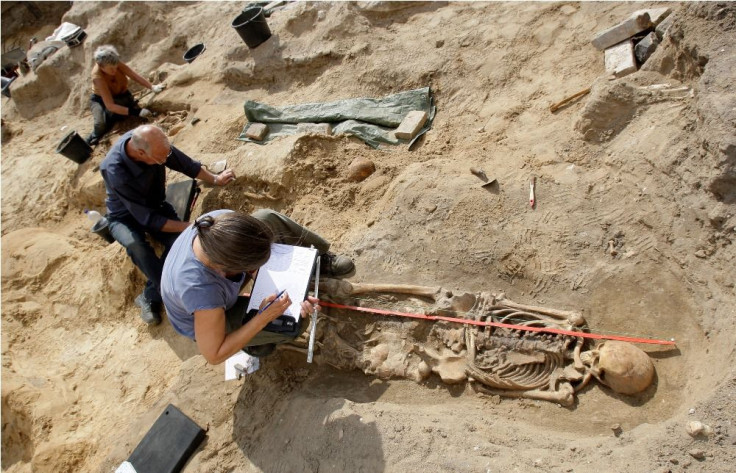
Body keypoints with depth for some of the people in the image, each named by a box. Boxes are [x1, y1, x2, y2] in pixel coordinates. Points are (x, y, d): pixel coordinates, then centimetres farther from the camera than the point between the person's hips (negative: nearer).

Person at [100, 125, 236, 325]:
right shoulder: (116, 171, -37)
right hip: (126, 216, -4)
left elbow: (184, 163, -2)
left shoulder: (148, 141, -22)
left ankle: (150, 296, -9)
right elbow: (148, 219, -31)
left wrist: (214, 179, 6)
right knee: (135, 245, -37)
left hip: (154, 205, 5)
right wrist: (189, 226, -31)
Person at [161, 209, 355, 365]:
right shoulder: (201, 291, -46)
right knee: (295, 322, -21)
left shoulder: (222, 221, -34)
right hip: (208, 319, -5)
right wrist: (263, 318, -34)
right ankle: (254, 341, 13)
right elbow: (213, 355, -30)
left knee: (267, 218, -15)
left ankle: (317, 259, 9)